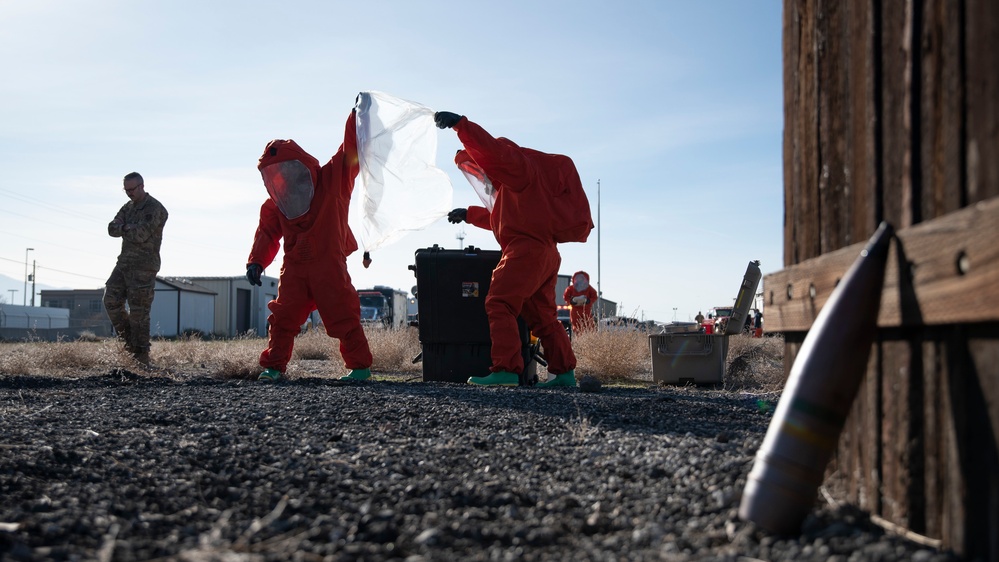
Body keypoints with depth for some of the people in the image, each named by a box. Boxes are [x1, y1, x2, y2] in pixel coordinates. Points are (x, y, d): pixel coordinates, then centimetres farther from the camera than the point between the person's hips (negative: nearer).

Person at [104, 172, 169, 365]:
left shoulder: (155, 209, -9)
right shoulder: (128, 208, 16)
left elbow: (143, 233, -20)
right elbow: (112, 228, 4)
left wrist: (125, 229, -3)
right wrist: (130, 229, -15)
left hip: (144, 267, -8)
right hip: (124, 262, 8)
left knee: (139, 312, -7)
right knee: (111, 300, -1)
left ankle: (141, 357, 0)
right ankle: (128, 340, 13)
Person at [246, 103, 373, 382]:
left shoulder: (332, 180, -1)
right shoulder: (276, 203, 12)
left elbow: (351, 152, -9)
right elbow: (267, 232, 15)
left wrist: (357, 115, -18)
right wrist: (256, 261, 3)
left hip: (329, 266, -4)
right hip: (294, 268, 5)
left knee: (343, 315, -4)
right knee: (283, 316, 3)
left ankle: (360, 365, 3)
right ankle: (273, 366, 13)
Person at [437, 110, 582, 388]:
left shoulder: (517, 166, 0)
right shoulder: (511, 184, 30)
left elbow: (492, 150, -20)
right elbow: (498, 218, 41)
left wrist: (460, 124, -25)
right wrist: (469, 214, 37)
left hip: (526, 249, -11)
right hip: (545, 253, 11)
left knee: (499, 304, -15)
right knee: (543, 316, 11)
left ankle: (506, 369, -24)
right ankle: (564, 371, 10)